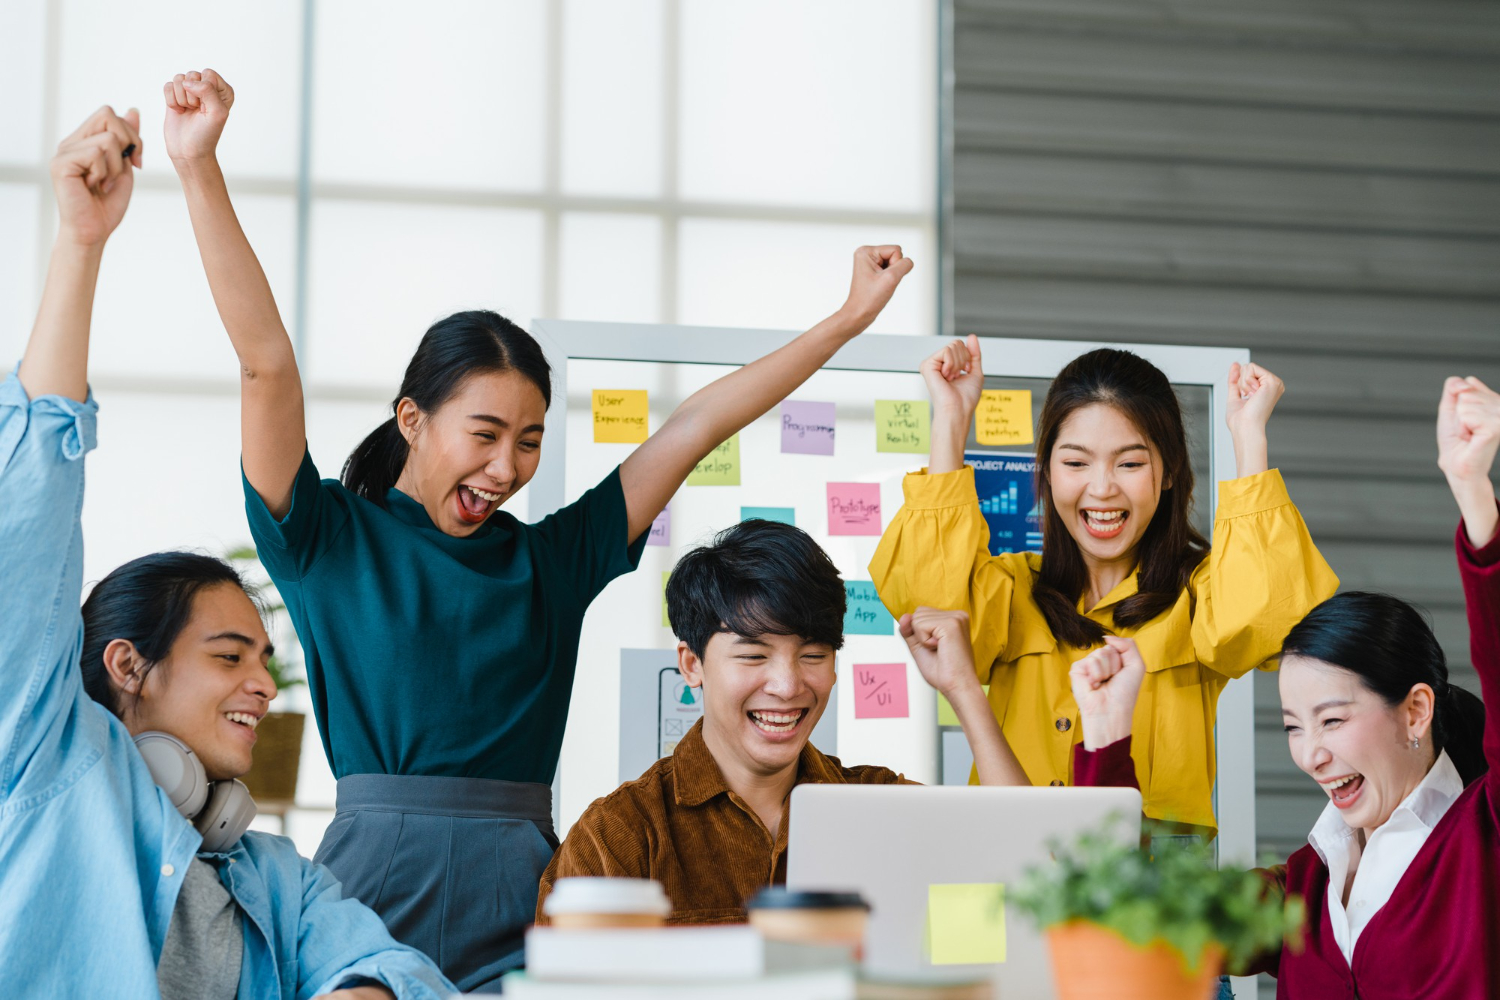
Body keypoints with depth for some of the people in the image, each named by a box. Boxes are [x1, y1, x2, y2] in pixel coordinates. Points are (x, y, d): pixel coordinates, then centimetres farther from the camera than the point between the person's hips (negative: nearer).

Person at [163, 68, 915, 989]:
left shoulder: (553, 557, 13)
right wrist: (200, 169, -11)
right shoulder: (332, 542, 5)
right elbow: (267, 365, -4)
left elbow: (695, 427, 15)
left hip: (519, 889, 3)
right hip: (375, 881, -3)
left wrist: (850, 318, 20)